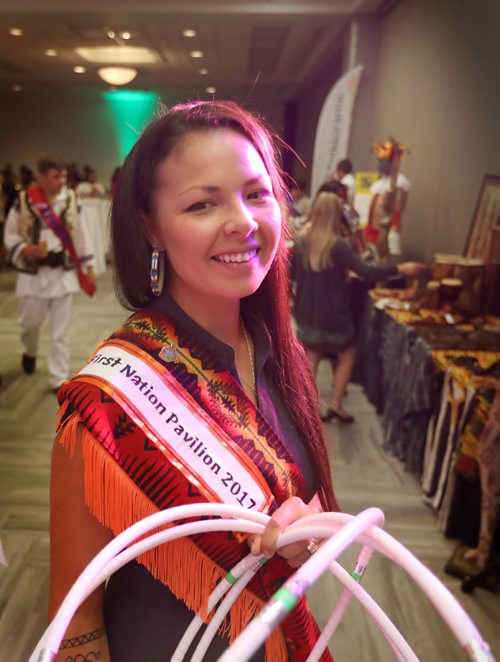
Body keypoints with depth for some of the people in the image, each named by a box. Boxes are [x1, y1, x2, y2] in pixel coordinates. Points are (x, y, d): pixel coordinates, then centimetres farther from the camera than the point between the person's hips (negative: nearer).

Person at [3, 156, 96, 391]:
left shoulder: (69, 199, -3)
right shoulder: (23, 201, -8)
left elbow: (79, 233, 5)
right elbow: (10, 235, 0)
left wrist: (88, 266, 6)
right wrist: (27, 250, -19)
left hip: (63, 271, 1)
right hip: (33, 273, -1)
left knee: (60, 330, 4)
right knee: (30, 323, 13)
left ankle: (59, 379, 14)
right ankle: (30, 352, 47)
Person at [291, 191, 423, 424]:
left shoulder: (302, 241, -2)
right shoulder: (337, 246, -20)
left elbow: (293, 274, 10)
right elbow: (366, 271, -25)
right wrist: (399, 269, -20)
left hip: (306, 311, 5)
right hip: (332, 313, -5)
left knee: (311, 357, 16)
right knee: (347, 354, 15)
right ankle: (336, 404, 13)